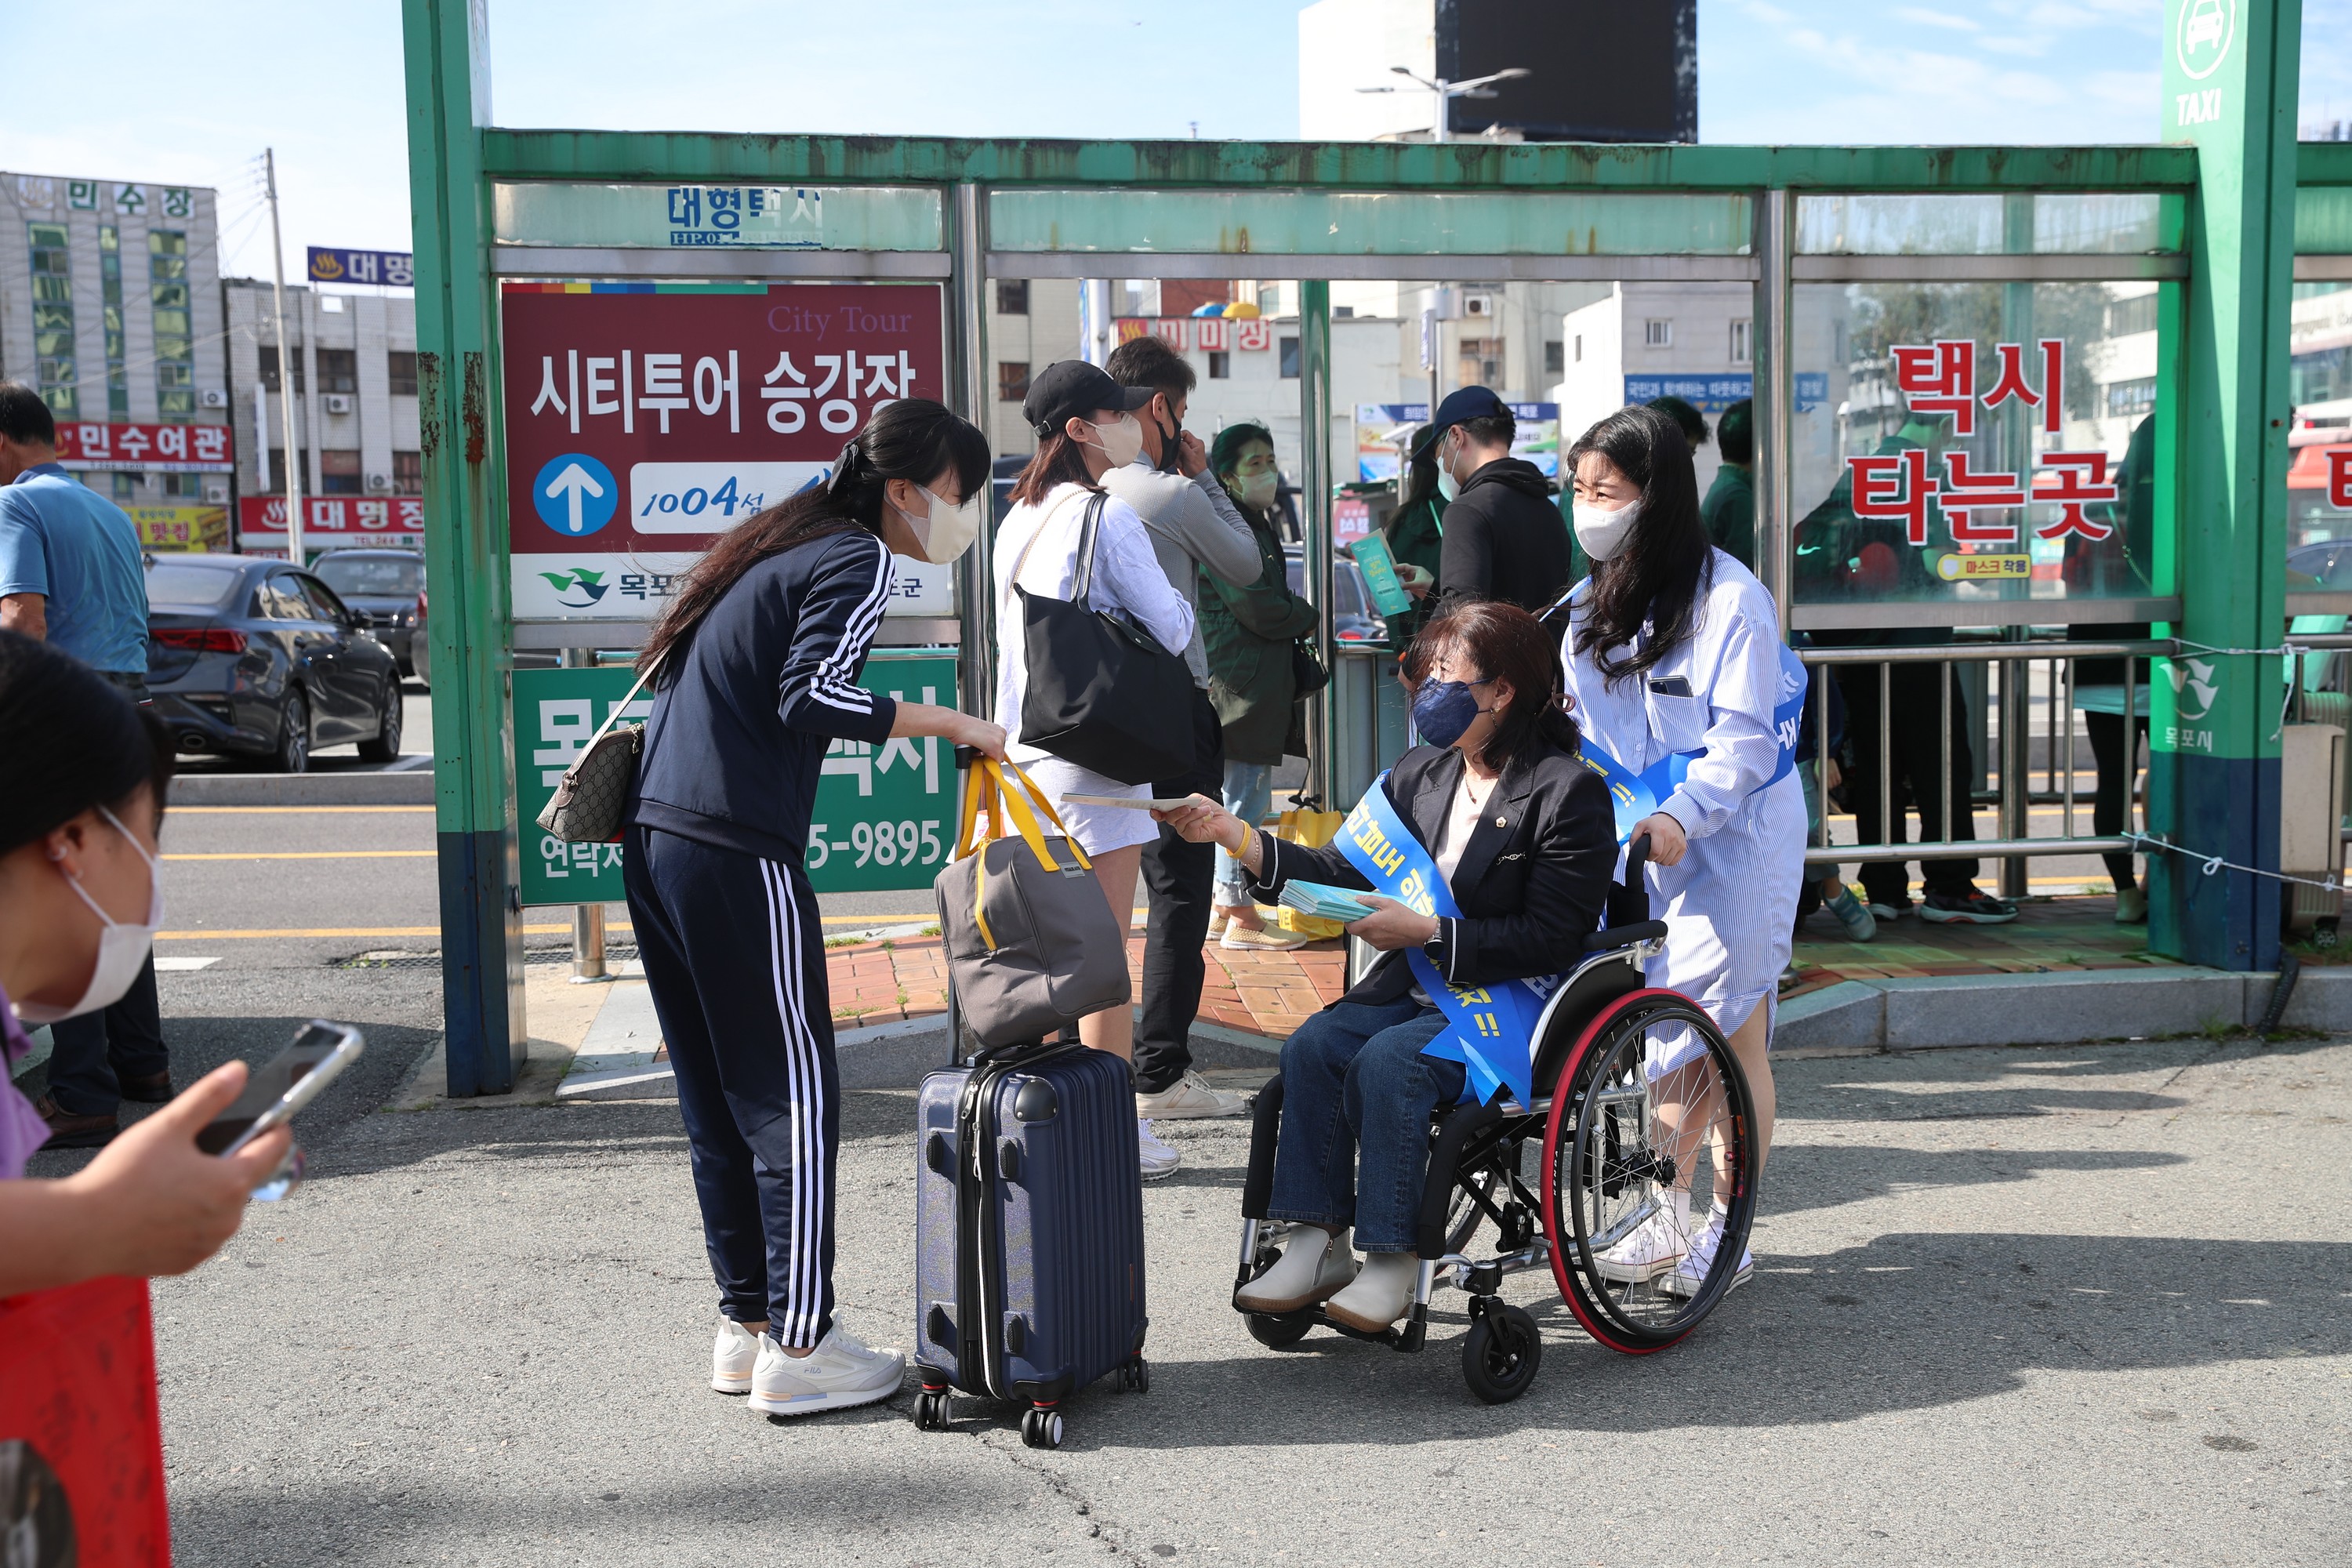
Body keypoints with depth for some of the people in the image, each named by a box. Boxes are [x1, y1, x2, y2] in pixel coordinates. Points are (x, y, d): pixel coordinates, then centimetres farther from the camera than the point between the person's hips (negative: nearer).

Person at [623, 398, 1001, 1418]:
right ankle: (798, 1350, 4)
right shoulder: (856, 557, -6)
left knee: (719, 1102, 14)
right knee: (795, 1103, -2)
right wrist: (944, 722, -12)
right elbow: (812, 695, -20)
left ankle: (746, 1327, 22)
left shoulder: (783, 544, 21)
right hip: (736, 855, -9)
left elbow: (675, 678, 22)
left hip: (656, 838, 9)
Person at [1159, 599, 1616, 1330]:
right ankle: (1318, 1244, -13)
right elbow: (1343, 871, 9)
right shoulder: (1418, 773, 10)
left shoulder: (1569, 791, -11)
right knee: (1310, 1046, -18)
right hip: (1413, 986, 7)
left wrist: (1427, 933, -21)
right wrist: (1231, 833, -2)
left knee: (1387, 1060, -29)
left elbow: (1551, 940, -16)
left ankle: (1392, 1261, -18)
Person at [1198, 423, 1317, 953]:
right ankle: (1240, 919, 0)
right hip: (1241, 685, -11)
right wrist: (1306, 615, -2)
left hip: (1262, 684, 11)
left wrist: (1294, 617, 3)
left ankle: (1224, 907, 21)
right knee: (1246, 798, -6)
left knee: (1242, 798, 14)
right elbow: (1257, 607, -20)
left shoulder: (1259, 524, 19)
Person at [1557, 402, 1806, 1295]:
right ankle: (1670, 1219, 21)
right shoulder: (1593, 603, 9)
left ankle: (1728, 1233, 13)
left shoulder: (1728, 596, -15)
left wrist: (1681, 815, -32)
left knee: (1732, 1038, 0)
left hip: (1735, 837, -6)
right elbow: (1586, 726, 14)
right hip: (1645, 842, 6)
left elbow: (1743, 737, -19)